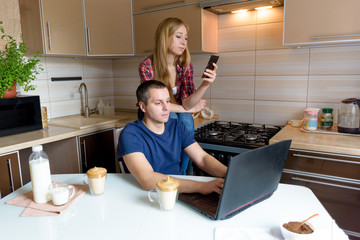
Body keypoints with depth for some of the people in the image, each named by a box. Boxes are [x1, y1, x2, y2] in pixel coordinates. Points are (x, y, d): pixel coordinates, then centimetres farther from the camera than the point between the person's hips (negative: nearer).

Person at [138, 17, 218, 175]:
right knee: (171, 118, -31)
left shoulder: (186, 67, -10)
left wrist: (205, 85, -37)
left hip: (178, 115, 3)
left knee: (186, 120, -28)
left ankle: (184, 170, -10)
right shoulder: (147, 66, -21)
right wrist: (190, 108, -16)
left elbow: (186, 103, -19)